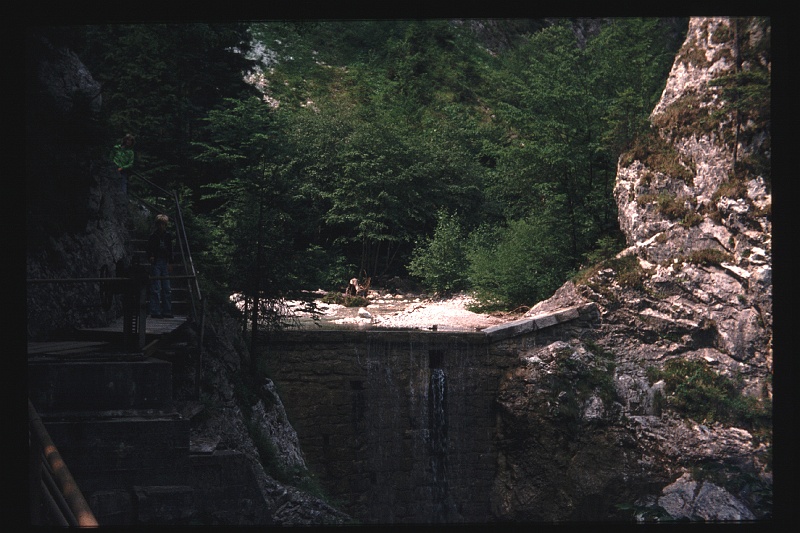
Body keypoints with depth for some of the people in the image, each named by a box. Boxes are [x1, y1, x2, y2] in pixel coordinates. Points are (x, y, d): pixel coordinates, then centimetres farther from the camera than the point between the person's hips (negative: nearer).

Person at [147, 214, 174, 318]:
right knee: (156, 288, -7)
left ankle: (166, 311, 12)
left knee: (167, 288, 6)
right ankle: (155, 312, -4)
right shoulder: (153, 236, -4)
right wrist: (150, 256, -21)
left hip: (165, 263, 5)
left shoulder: (168, 235, 9)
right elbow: (148, 249, -2)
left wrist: (170, 263, 13)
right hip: (156, 263, -5)